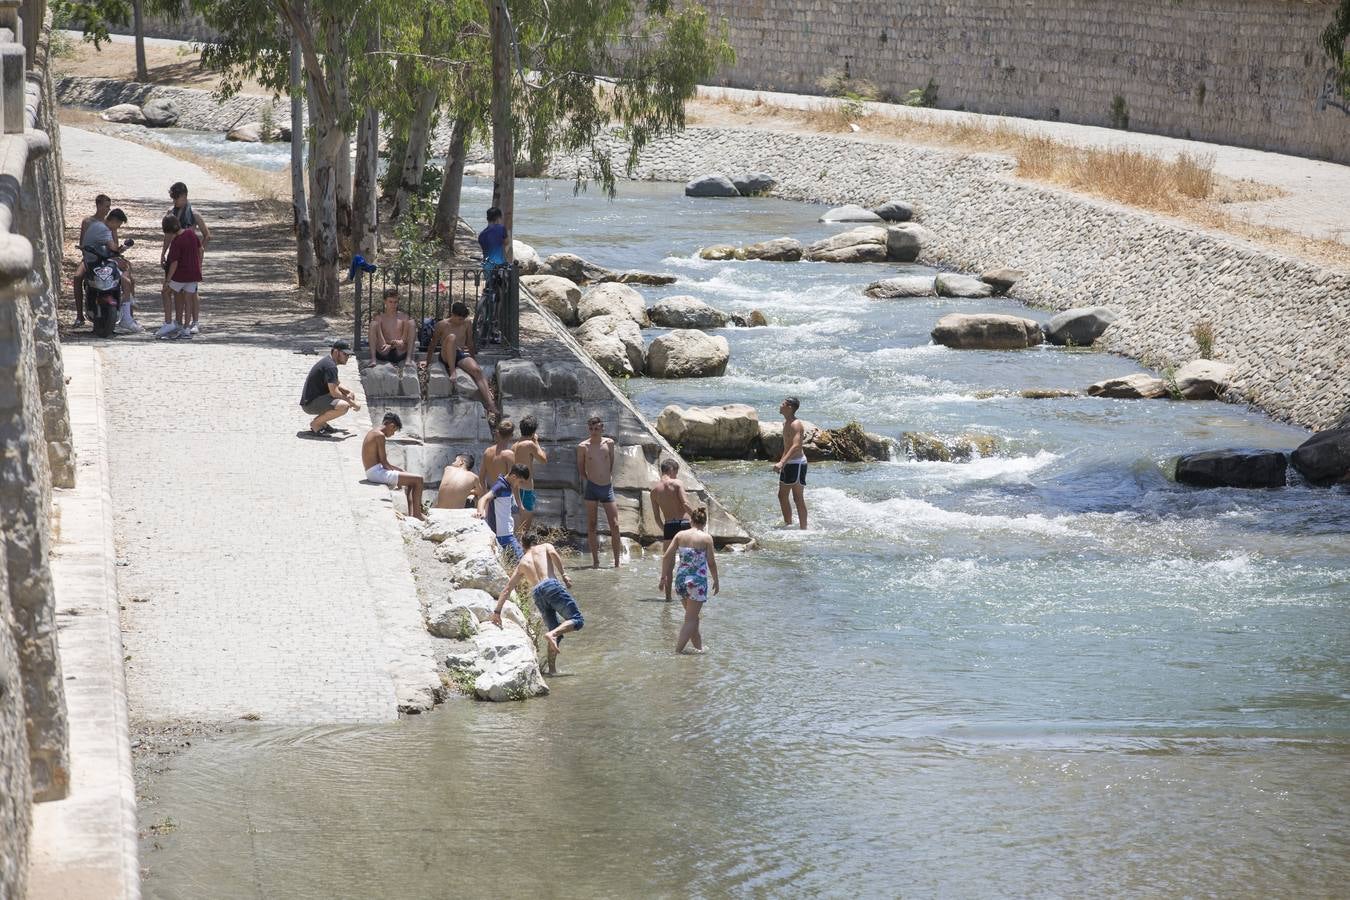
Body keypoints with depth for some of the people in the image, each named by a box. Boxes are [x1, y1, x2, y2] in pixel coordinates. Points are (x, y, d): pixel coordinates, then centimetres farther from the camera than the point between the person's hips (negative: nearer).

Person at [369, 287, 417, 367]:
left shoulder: (404, 317, 8)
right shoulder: (379, 318, 6)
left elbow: (405, 340, -3)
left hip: (400, 352, 1)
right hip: (383, 354, -1)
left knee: (412, 322, -12)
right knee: (373, 323, -16)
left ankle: (408, 358, -23)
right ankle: (373, 358, -24)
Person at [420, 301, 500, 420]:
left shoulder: (467, 324, 8)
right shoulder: (442, 325, 0)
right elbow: (433, 344, 10)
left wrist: (472, 360, 23)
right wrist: (427, 361, 17)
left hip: (462, 356, 2)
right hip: (446, 357, -2)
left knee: (477, 370, -30)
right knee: (452, 337, -33)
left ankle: (491, 406, -43)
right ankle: (452, 373, -33)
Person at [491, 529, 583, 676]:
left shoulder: (522, 563, 29)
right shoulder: (545, 547, 21)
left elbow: (506, 589, 25)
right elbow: (553, 553, -6)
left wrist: (497, 611, 27)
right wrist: (564, 574, -5)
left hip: (537, 594, 4)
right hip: (552, 585, -4)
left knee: (556, 631, 15)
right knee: (577, 620, -5)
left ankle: (551, 667, 5)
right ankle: (552, 634, -29)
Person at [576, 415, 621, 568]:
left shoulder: (609, 443, 2)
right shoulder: (583, 447, -4)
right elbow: (580, 467, 8)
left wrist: (611, 478, 11)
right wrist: (586, 480, -2)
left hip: (608, 487, 2)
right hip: (592, 488, -2)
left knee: (615, 525, -2)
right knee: (591, 526, 1)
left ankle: (617, 562, 5)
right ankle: (595, 561, 7)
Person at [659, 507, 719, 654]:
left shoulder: (680, 535, 2)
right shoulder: (706, 538, -8)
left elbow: (666, 557, 0)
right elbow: (711, 562, -6)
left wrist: (664, 576, 9)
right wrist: (716, 581, 7)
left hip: (681, 579, 5)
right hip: (697, 580, -5)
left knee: (692, 616, 20)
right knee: (691, 619, 1)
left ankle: (699, 647, 31)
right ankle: (677, 650, -8)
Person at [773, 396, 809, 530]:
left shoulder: (796, 425, -19)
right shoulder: (786, 423, 12)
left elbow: (796, 446, -31)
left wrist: (782, 462, -39)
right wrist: (781, 462, 26)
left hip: (797, 463, -10)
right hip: (787, 464, 10)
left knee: (798, 498, -5)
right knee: (782, 496, 12)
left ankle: (803, 529, -1)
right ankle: (788, 524, 21)